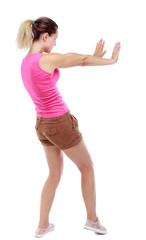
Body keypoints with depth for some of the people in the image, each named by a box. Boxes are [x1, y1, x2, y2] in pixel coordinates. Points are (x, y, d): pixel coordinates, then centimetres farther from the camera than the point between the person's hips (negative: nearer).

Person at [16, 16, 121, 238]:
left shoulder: (26, 61, 6)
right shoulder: (47, 59, -21)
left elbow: (69, 57, 12)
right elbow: (83, 61, -10)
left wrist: (93, 56, 12)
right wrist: (112, 60, 5)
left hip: (42, 124, 8)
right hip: (61, 122, -8)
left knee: (55, 174, 21)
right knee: (87, 168, 13)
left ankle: (43, 225, 26)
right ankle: (92, 219, 27)